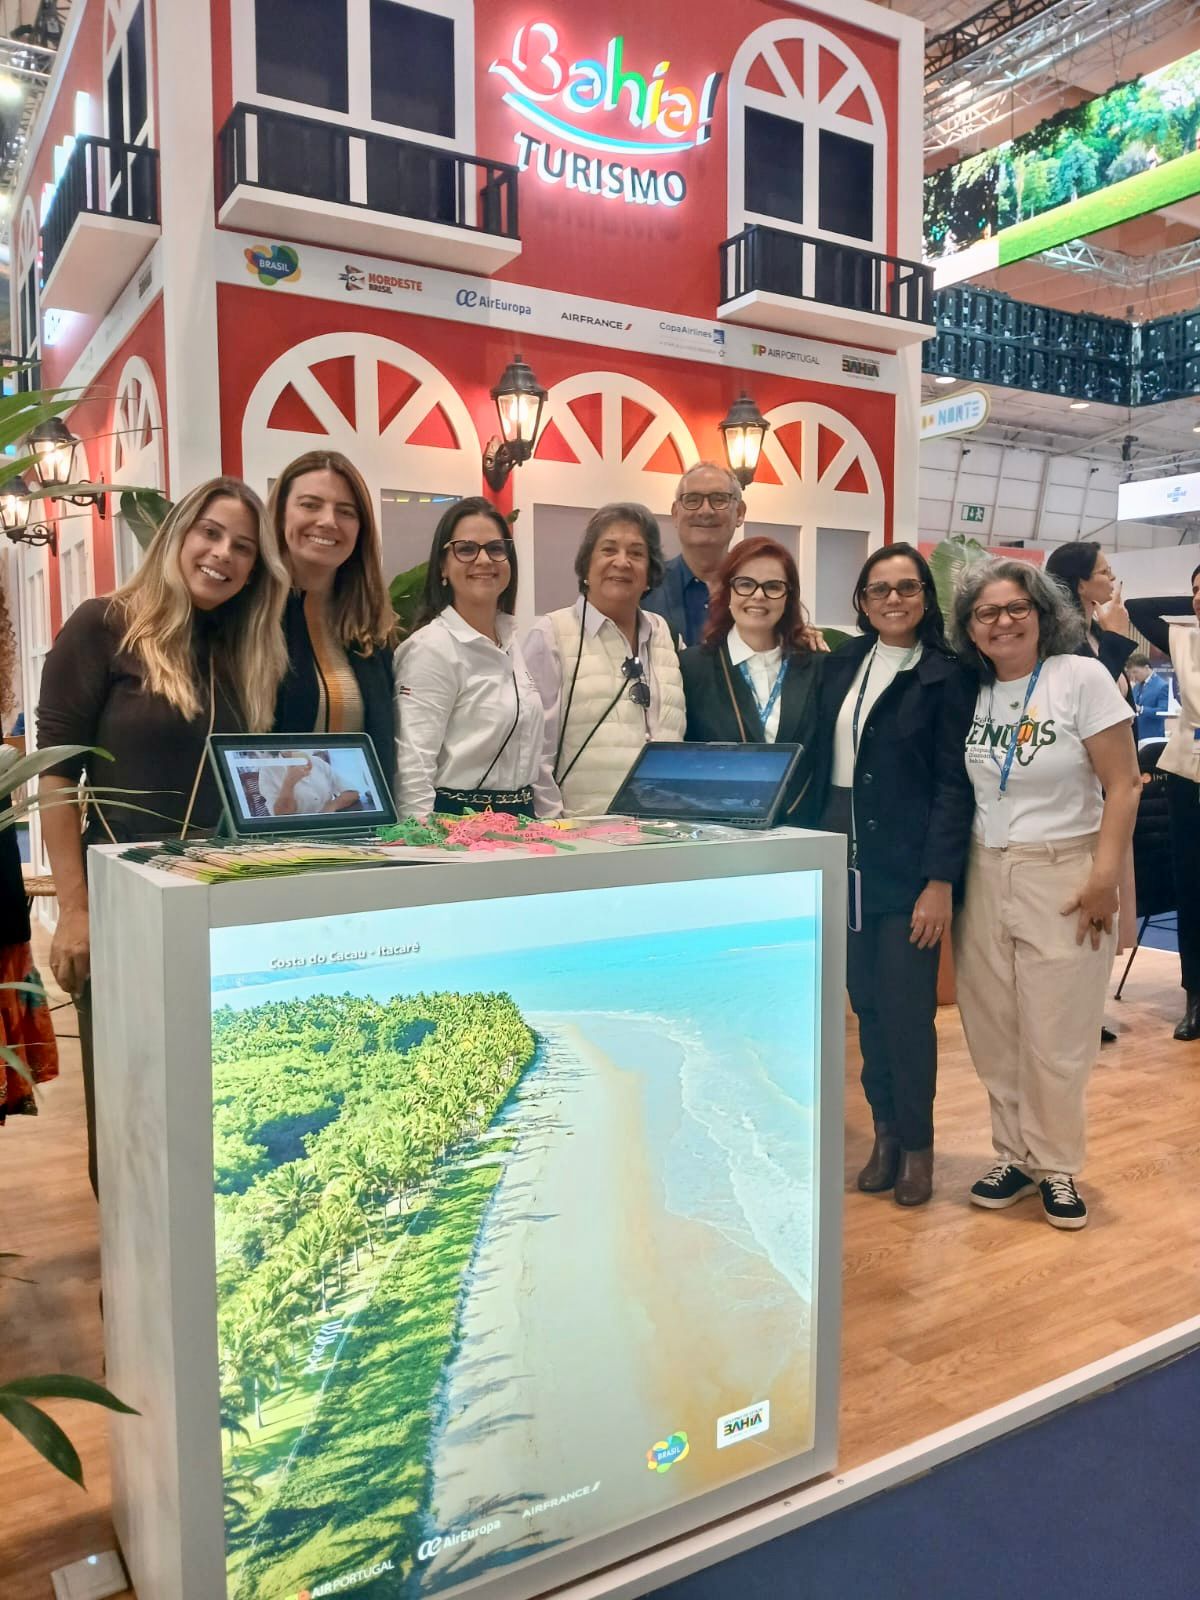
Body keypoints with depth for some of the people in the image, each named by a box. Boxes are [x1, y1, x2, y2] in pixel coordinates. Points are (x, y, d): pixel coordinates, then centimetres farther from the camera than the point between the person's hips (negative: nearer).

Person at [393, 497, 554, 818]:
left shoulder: (515, 640, 12)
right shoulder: (430, 647, -11)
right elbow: (412, 770, -17)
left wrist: (555, 820, 13)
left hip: (521, 819, 6)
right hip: (458, 823, -6)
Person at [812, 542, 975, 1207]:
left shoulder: (945, 677, -4)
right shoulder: (840, 666, 9)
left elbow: (954, 785, -8)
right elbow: (818, 761, 10)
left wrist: (939, 882, -14)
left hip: (909, 868, -4)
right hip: (844, 859, 4)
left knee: (908, 1007, -1)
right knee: (866, 1001, 9)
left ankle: (916, 1143, 18)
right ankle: (885, 1130, 24)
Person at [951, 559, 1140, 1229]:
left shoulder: (1082, 677, -7)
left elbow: (1123, 786, -8)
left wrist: (1104, 880, -13)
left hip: (1063, 878, -4)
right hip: (986, 876, 4)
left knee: (1056, 1036, 2)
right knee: (994, 1031, 8)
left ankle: (1058, 1167, 21)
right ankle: (1016, 1155, 26)